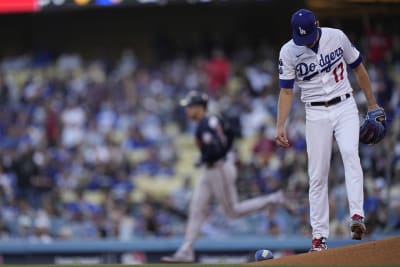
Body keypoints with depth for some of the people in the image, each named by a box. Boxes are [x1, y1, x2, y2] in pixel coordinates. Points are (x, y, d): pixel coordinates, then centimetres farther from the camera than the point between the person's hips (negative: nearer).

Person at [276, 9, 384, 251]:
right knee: (318, 175, -2)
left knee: (350, 152, -26)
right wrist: (281, 126, -12)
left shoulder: (337, 37, -4)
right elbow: (286, 91, -1)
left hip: (345, 106, 0)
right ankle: (319, 236, 2)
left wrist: (372, 104, 13)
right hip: (316, 114, 0)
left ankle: (357, 216, -34)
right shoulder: (288, 52, -6)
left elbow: (358, 68, 8)